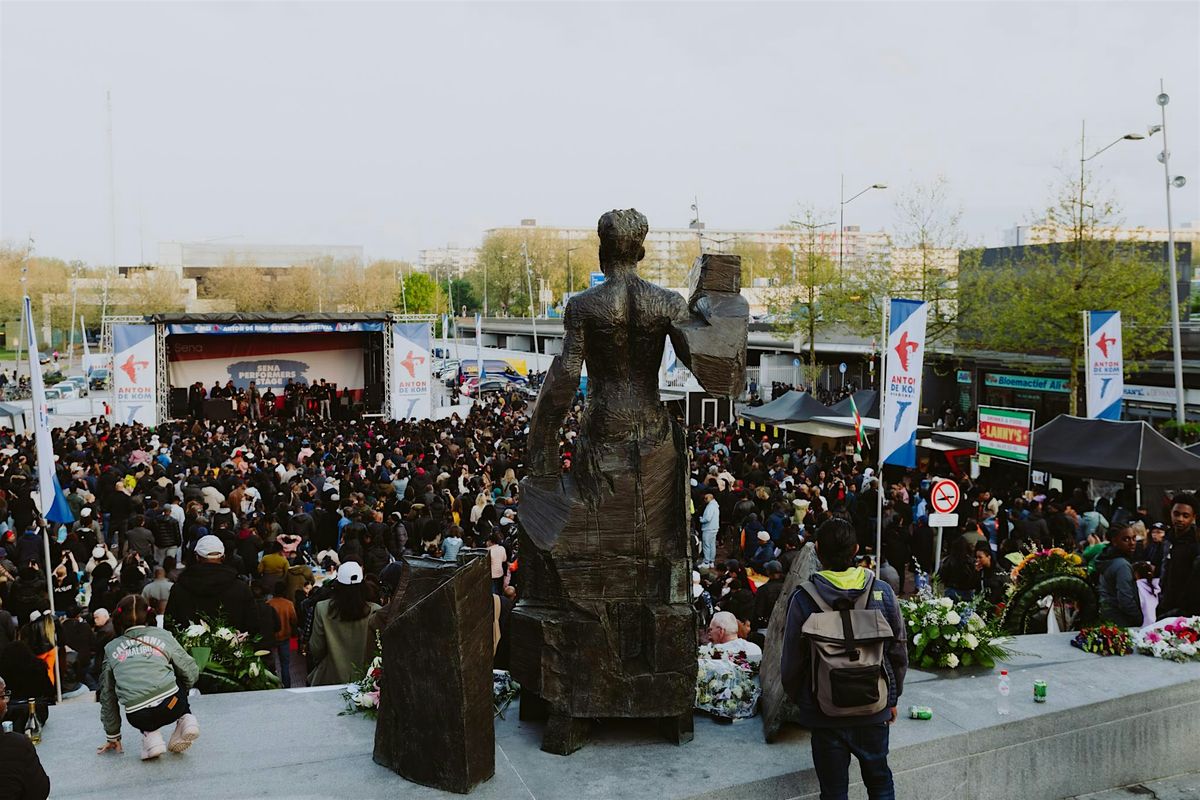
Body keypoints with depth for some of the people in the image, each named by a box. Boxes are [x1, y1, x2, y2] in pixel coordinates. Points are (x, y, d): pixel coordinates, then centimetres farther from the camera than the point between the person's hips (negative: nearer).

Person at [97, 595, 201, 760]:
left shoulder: (111, 648, 17)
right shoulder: (162, 635, 14)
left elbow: (107, 696, 21)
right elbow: (191, 673, 16)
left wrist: (113, 736, 32)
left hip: (138, 718, 1)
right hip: (171, 707, 0)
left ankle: (150, 733, 8)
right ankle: (186, 719, 9)